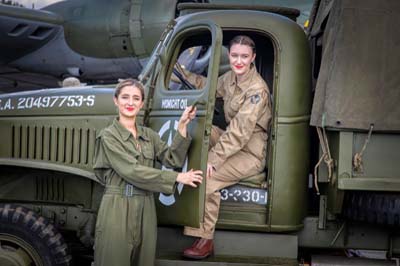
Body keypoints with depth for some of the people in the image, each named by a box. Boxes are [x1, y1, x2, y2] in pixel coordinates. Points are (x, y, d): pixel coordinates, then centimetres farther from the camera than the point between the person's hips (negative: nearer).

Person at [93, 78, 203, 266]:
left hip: (145, 210, 5)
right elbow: (132, 171, -14)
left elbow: (173, 159, 0)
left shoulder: (149, 135, 12)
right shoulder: (108, 136, -4)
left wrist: (182, 126, -9)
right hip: (117, 210, -5)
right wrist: (177, 177, -13)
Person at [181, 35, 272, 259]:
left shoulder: (257, 89, -23)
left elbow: (240, 131, -28)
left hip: (252, 154, -9)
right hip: (235, 142, 9)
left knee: (205, 176, -25)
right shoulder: (231, 77, 2)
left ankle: (205, 241, -13)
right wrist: (183, 73, 14)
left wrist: (213, 159, -31)